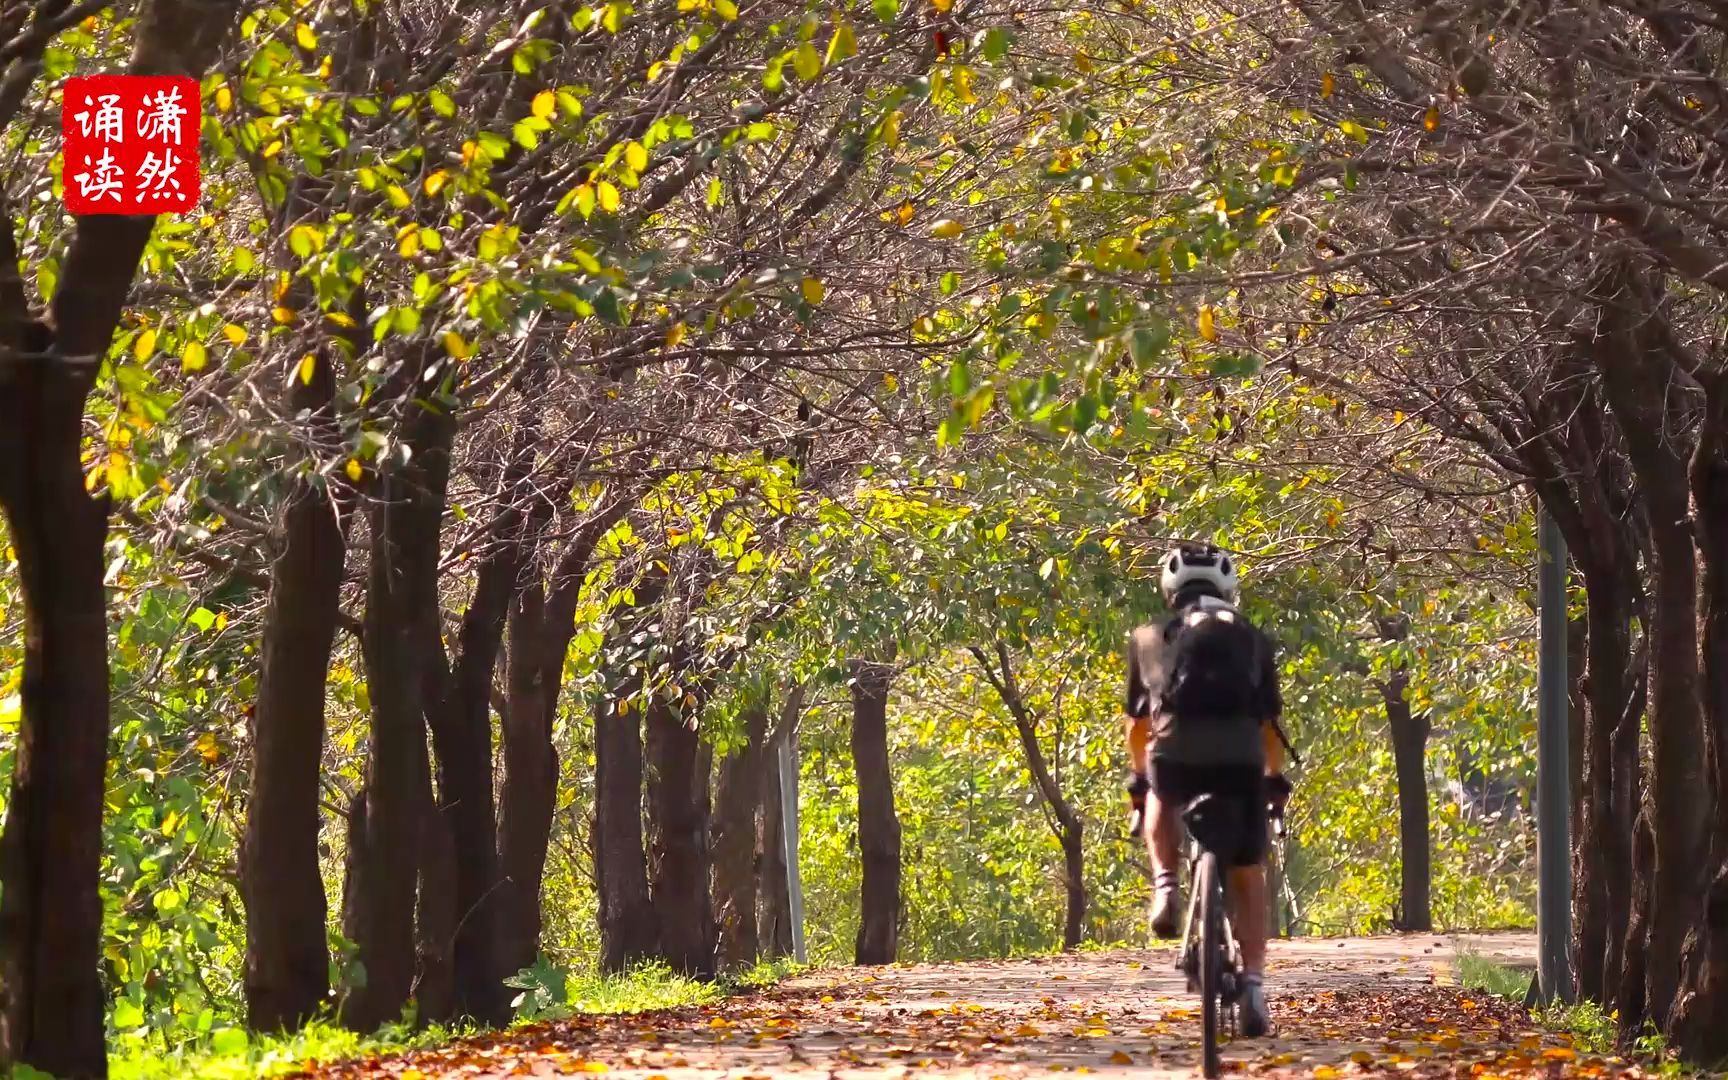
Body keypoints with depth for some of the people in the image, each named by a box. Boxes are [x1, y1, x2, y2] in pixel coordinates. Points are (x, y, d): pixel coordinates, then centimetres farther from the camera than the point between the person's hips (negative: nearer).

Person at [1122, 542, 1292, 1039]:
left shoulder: (1151, 638, 25)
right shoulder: (1252, 639, 26)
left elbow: (1136, 722, 32)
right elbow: (1271, 722, 33)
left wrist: (1140, 777, 48)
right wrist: (1275, 778, 49)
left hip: (1176, 751, 0)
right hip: (1241, 756, 0)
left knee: (1160, 803, 35)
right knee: (1247, 879, 12)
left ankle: (1165, 886, 9)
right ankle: (1252, 989, 0)